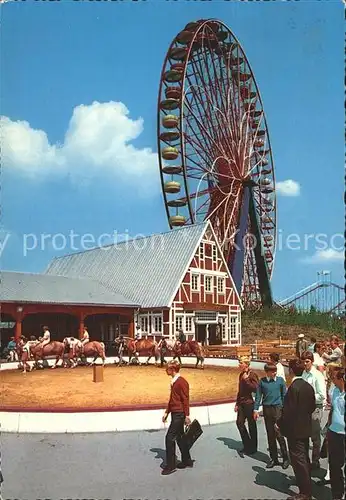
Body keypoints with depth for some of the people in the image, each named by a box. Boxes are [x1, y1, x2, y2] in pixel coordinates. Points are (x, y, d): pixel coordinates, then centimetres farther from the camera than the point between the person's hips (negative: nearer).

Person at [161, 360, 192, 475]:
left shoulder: (182, 382, -17)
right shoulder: (174, 381, 11)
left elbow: (186, 399, -17)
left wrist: (187, 416, -16)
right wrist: (167, 412, 20)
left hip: (179, 414, -9)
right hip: (175, 413, 9)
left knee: (170, 438, -8)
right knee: (180, 438, 15)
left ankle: (170, 465, 1)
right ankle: (187, 461, 27)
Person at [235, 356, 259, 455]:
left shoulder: (252, 374, -12)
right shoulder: (241, 374, 11)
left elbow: (255, 388, -22)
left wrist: (246, 379, -22)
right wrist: (237, 404, 16)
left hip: (250, 403, -7)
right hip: (242, 403, 8)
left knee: (251, 425, 5)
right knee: (239, 423, 7)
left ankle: (253, 447, 19)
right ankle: (247, 444, 23)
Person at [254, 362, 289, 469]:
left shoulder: (280, 380, -5)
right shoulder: (262, 381, -2)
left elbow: (284, 395, 1)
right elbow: (258, 396, 3)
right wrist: (256, 409, 0)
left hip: (278, 408, -2)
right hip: (266, 409, 2)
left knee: (279, 434, -5)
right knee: (270, 435, 10)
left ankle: (285, 458, 9)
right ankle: (273, 458, 22)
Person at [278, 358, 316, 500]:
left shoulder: (293, 388, -23)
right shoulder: (308, 386, 1)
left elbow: (288, 410, -22)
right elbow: (312, 407, 9)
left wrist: (280, 424, -10)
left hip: (295, 429, -8)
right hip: (306, 428, 9)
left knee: (298, 460, 2)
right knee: (304, 458, 23)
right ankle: (307, 484, 39)